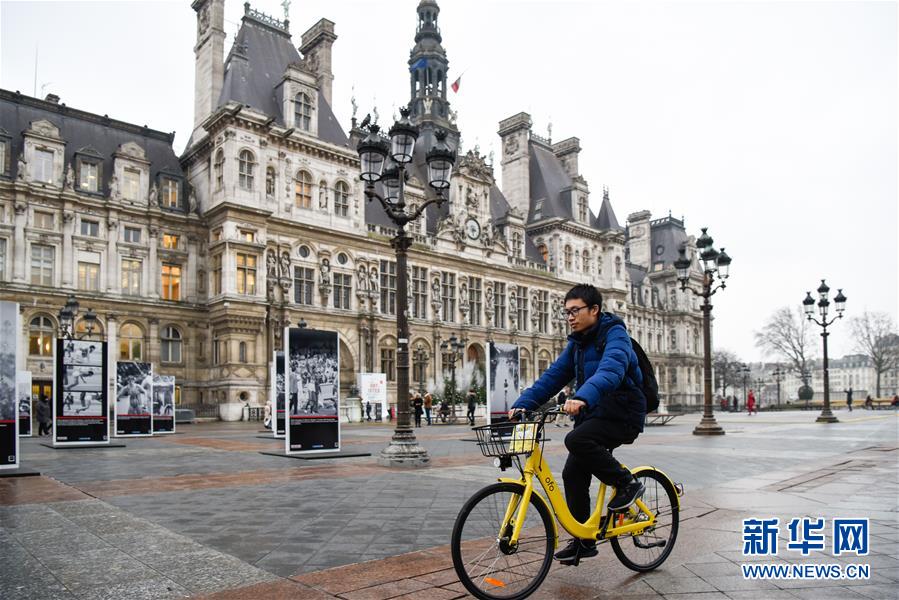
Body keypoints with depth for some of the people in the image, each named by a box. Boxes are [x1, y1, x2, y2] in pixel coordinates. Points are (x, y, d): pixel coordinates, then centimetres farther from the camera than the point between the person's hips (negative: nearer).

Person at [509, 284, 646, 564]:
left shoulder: (615, 334, -13)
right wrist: (522, 404, -8)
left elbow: (611, 369, -34)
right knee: (573, 473, 2)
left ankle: (627, 483, -9)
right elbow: (553, 376, 5)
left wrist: (582, 398, -51)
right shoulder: (577, 343, 12)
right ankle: (583, 541, 16)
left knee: (576, 440, -30)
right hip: (594, 413, 8)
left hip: (621, 412, -8)